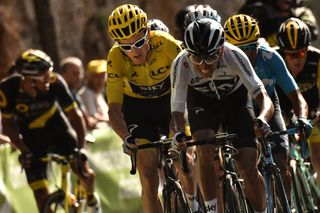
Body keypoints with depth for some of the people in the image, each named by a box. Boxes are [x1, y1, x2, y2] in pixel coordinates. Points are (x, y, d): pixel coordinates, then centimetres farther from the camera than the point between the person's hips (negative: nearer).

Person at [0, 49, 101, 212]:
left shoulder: (55, 83, -29)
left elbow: (75, 115, -21)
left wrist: (81, 148, -29)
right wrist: (24, 151, -23)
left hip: (58, 130, 0)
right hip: (32, 140, 0)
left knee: (83, 171, -9)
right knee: (41, 194, -8)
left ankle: (91, 199, 26)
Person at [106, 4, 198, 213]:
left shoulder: (166, 44, -32)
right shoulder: (116, 58, -29)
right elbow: (114, 109, -29)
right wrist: (126, 137, -46)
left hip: (169, 99, 0)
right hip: (137, 107, 0)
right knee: (148, 175, -11)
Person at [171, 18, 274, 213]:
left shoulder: (233, 56, -36)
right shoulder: (181, 63, -34)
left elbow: (263, 97, -40)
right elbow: (177, 109, -32)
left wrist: (262, 119, -61)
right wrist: (179, 133, -53)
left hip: (235, 97, 0)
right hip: (201, 100, 0)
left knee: (249, 167, -10)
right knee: (205, 147, -28)